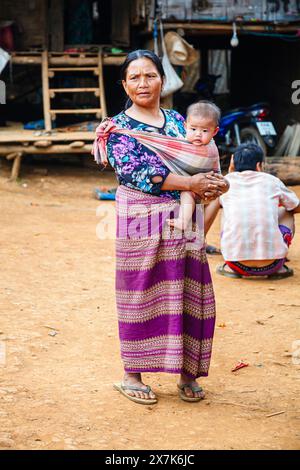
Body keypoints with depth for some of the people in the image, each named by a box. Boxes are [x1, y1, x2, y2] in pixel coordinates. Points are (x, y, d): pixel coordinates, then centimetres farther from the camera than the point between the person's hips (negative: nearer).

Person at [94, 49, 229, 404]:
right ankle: (132, 375, 12)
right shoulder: (118, 126, -2)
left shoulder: (178, 121, 13)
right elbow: (134, 172, -15)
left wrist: (213, 184, -10)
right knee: (140, 294, 1)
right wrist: (189, 184, -20)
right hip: (140, 218, -4)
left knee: (187, 294, 5)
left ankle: (187, 372, 16)